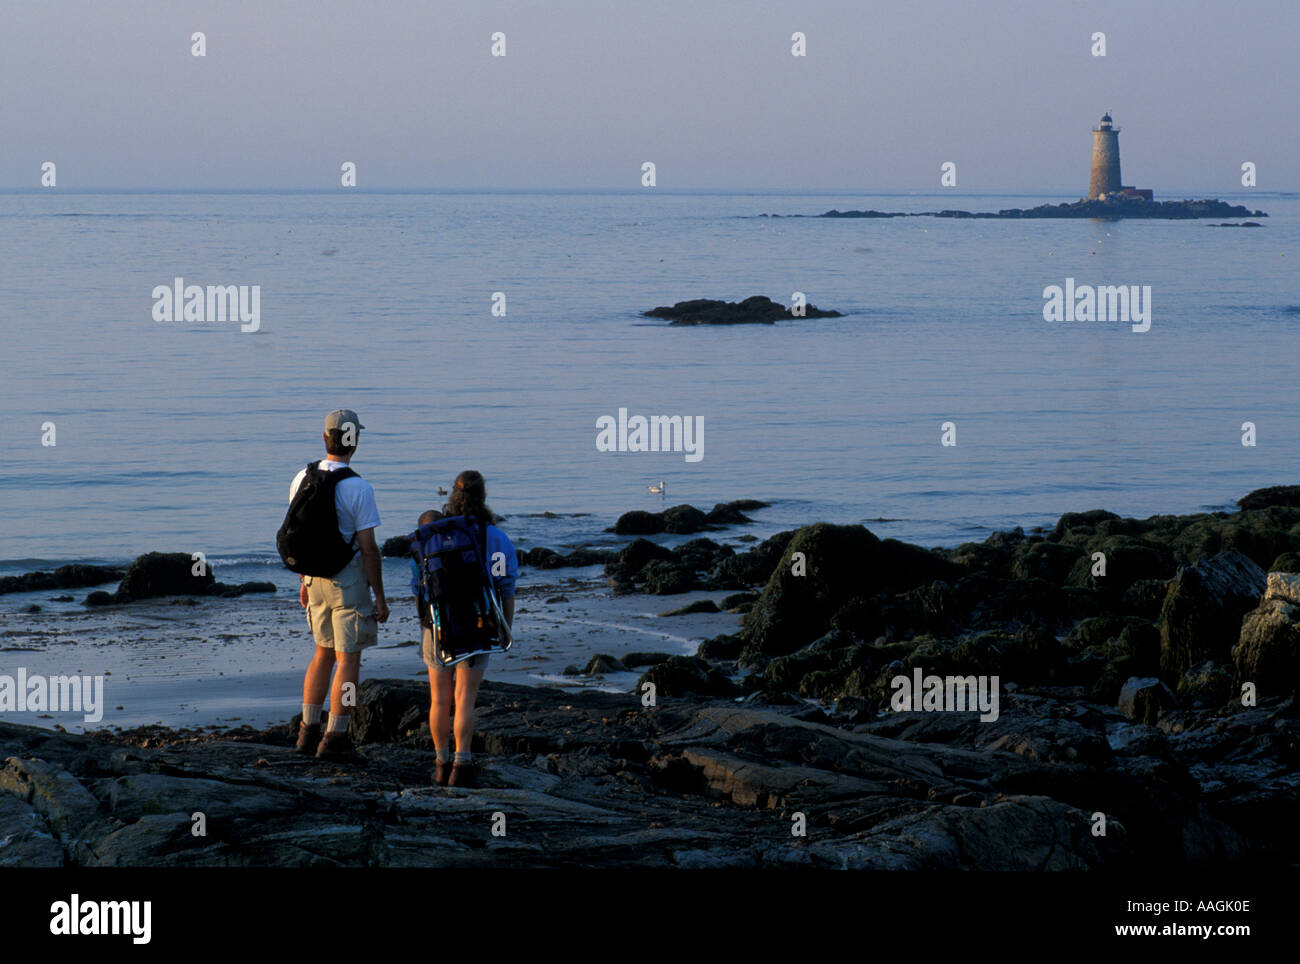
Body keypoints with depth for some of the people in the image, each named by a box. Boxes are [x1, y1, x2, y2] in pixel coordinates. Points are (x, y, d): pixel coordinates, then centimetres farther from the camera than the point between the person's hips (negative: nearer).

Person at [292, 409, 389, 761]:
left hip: (317, 580, 6)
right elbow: (368, 547, -16)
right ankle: (335, 739, 1)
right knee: (348, 660, 0)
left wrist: (304, 582, 21)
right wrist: (380, 598, -10)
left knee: (324, 653, 19)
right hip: (351, 582, -6)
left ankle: (309, 731, 19)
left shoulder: (303, 479, 2)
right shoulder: (358, 488, -18)